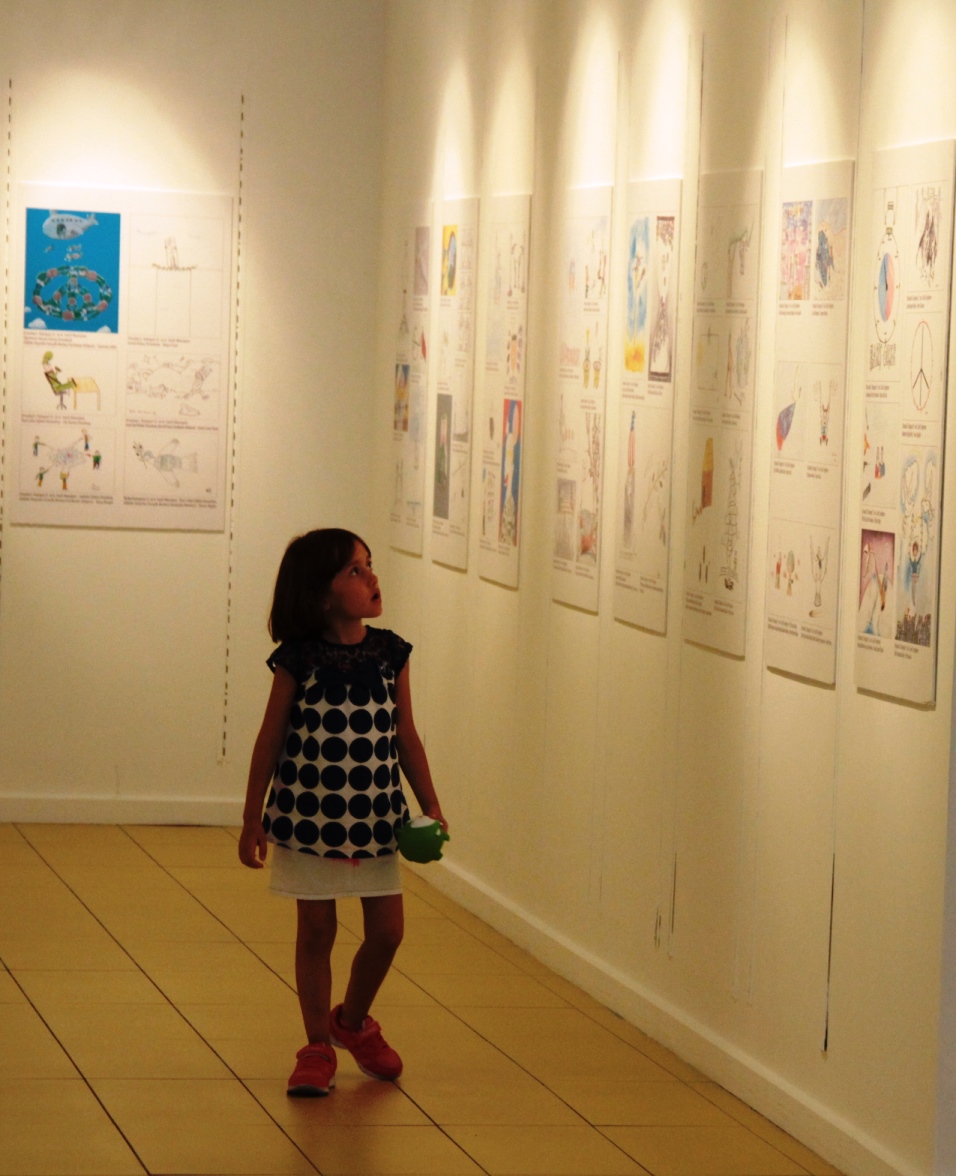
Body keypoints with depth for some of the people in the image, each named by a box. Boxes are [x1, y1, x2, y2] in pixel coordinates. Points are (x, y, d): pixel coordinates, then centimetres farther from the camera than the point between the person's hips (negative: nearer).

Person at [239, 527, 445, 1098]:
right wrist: (253, 819, -2)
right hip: (309, 817, -3)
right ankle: (318, 1046, 17)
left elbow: (405, 735, 7)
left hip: (376, 818, 3)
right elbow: (271, 740, -4)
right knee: (316, 930, 5)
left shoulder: (390, 653, -1)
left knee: (387, 930, 5)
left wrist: (430, 803, 3)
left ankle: (353, 1020, 31)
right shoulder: (298, 659, -10)